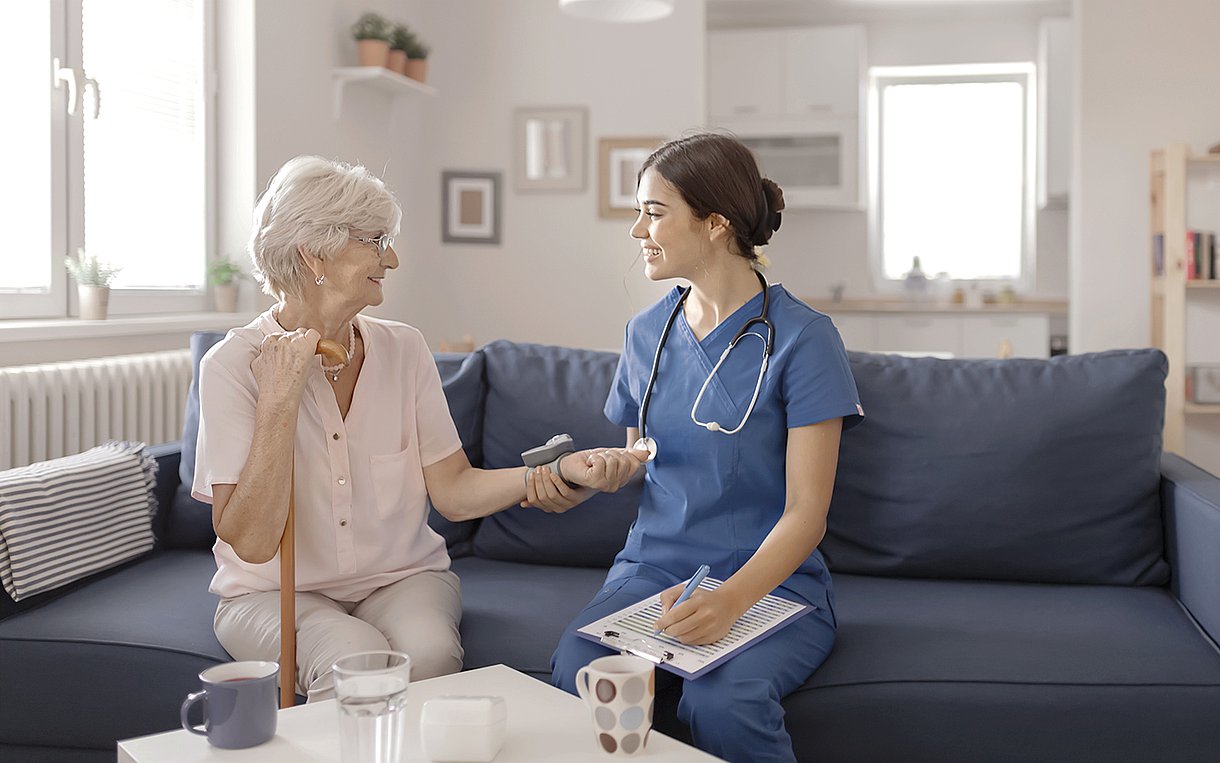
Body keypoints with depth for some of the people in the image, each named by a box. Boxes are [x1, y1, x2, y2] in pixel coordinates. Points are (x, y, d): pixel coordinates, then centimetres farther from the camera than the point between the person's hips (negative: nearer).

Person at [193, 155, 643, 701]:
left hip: (403, 578, 3)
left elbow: (452, 492, -4)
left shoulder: (403, 350, 2)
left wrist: (551, 474, -20)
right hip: (277, 594, -2)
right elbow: (250, 543, -16)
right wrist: (278, 401, -23)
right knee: (355, 660, -33)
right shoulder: (233, 364, -10)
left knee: (427, 651, -30)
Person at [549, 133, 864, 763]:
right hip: (652, 568, 4)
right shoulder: (647, 332, 10)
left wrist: (730, 600, -28)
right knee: (577, 670, -29)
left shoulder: (801, 338, -8)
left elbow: (806, 513, -12)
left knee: (720, 700, -34)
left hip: (771, 579, -3)